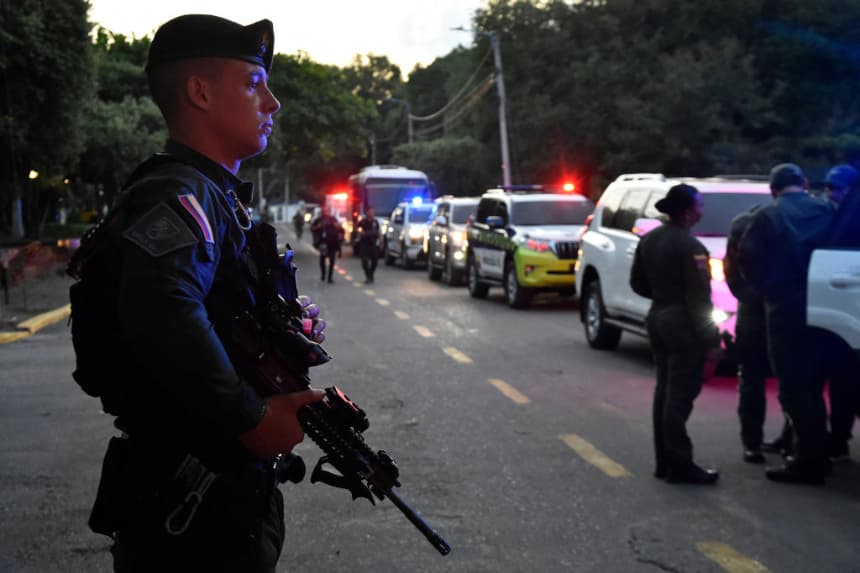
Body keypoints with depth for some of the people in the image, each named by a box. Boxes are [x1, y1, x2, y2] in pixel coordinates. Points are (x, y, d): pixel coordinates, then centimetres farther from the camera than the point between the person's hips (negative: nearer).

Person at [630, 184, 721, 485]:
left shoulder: (649, 240, 8)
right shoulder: (689, 246, -17)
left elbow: (638, 283, 15)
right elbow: (699, 296, -18)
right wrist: (709, 336, -14)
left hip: (658, 320, 9)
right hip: (683, 325, -9)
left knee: (665, 391, 14)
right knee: (680, 395, -5)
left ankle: (664, 460, 19)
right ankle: (680, 465, -2)